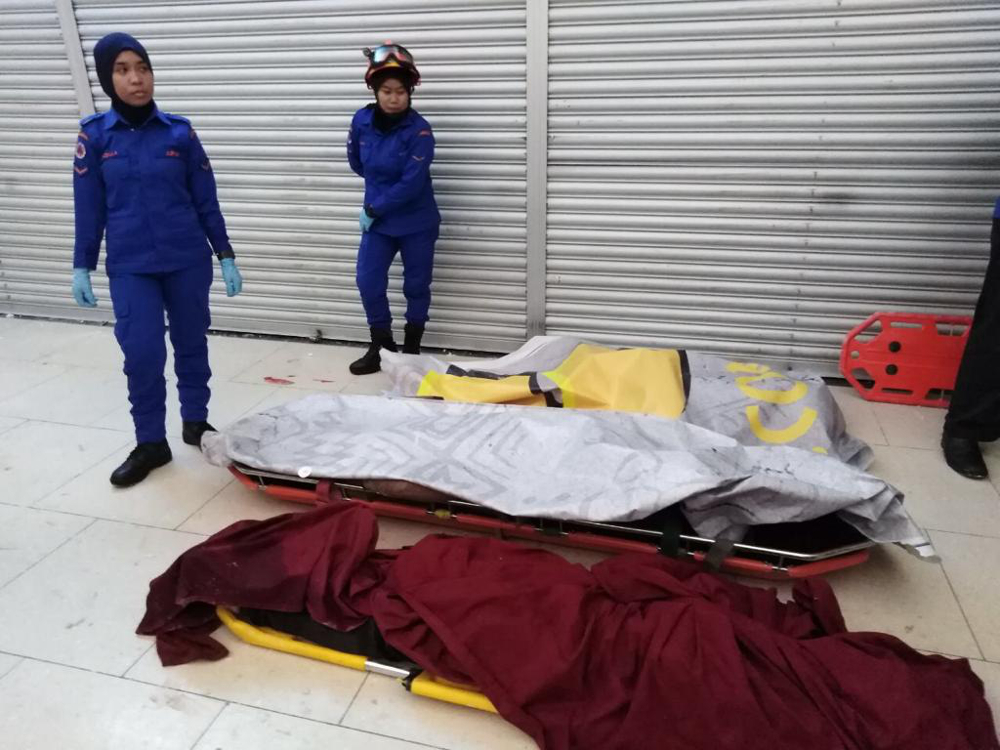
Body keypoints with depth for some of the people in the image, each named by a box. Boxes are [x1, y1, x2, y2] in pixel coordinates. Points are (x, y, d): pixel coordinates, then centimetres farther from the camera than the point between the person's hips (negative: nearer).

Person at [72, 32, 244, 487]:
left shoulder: (179, 132, -1)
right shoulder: (94, 135, 0)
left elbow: (206, 200, 3)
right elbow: (88, 208, 3)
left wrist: (225, 256, 2)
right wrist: (82, 267, 4)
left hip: (188, 260, 1)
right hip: (130, 267, 0)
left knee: (192, 343, 11)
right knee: (141, 353, -4)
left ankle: (195, 421, 30)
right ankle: (150, 443, 13)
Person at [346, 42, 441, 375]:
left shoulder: (419, 130, -17)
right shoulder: (362, 120, -4)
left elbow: (411, 184, -22)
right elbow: (356, 161, 15)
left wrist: (373, 209, -17)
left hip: (416, 223, -3)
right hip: (378, 219, 4)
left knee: (416, 286, 7)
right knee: (368, 281, -1)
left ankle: (411, 349, 24)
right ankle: (381, 346, 17)